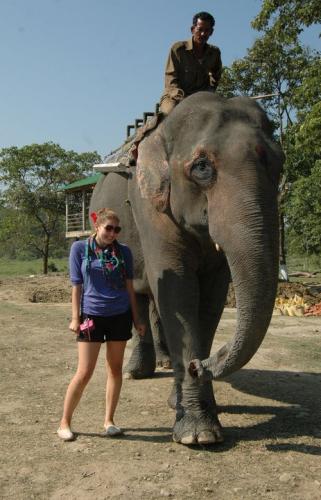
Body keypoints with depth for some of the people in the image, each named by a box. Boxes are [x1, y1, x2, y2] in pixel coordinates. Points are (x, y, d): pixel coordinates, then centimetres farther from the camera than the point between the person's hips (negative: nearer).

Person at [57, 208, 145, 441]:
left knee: (115, 369, 9)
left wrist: (136, 319, 9)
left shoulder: (124, 251, 4)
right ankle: (65, 423, 13)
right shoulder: (80, 248, -1)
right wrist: (75, 317, -4)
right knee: (84, 373, -3)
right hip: (92, 316, -3)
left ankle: (109, 420, 23)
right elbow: (77, 286, 0)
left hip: (120, 315, 3)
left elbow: (129, 286, 9)